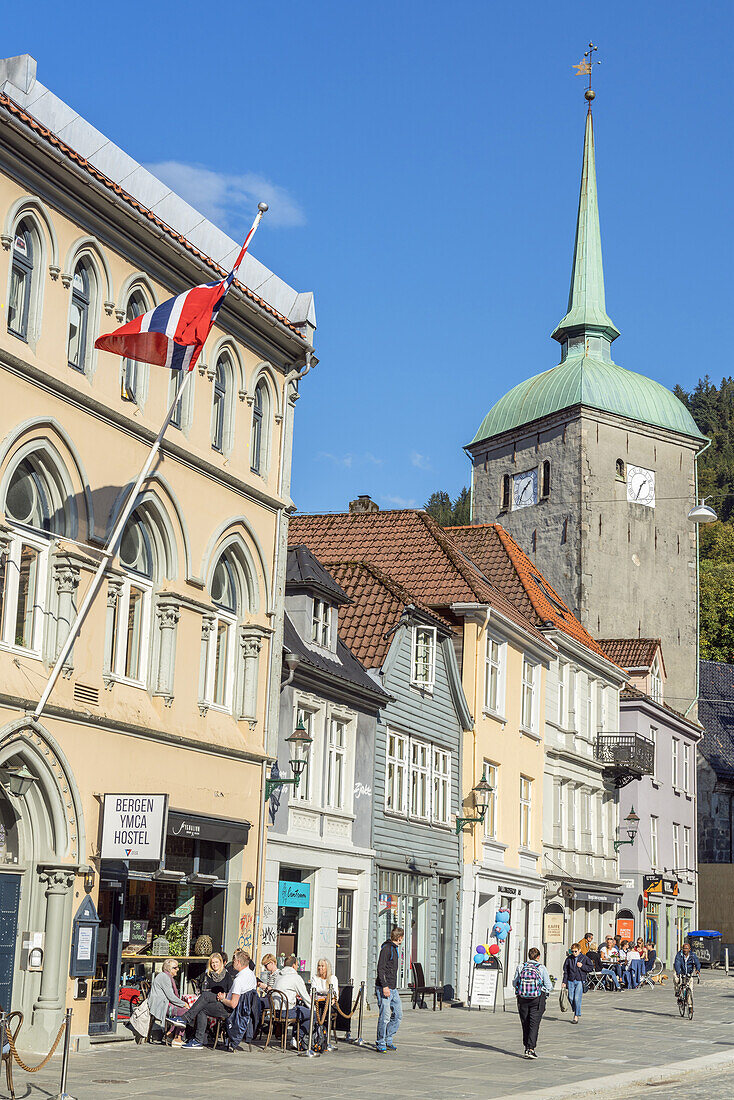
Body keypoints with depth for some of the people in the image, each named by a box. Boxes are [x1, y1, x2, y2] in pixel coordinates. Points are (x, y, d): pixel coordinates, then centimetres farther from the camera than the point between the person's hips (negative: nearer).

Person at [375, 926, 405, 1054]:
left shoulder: (395, 948, 17)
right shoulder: (387, 948, -12)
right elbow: (380, 968, -17)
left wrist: (392, 986, 20)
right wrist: (384, 986, -22)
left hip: (393, 989, 9)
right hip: (384, 988, -9)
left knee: (398, 1015, 8)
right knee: (385, 1017, -8)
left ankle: (389, 1040, 17)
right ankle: (380, 1045, -2)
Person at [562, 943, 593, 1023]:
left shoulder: (584, 958, 1)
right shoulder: (569, 958, 6)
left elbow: (591, 968, 5)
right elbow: (565, 970, 10)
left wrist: (582, 966, -9)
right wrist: (564, 981, 7)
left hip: (580, 981, -3)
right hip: (570, 980, 3)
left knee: (577, 998, -10)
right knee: (571, 998, 0)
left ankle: (577, 1016, 0)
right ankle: (575, 1011, 25)